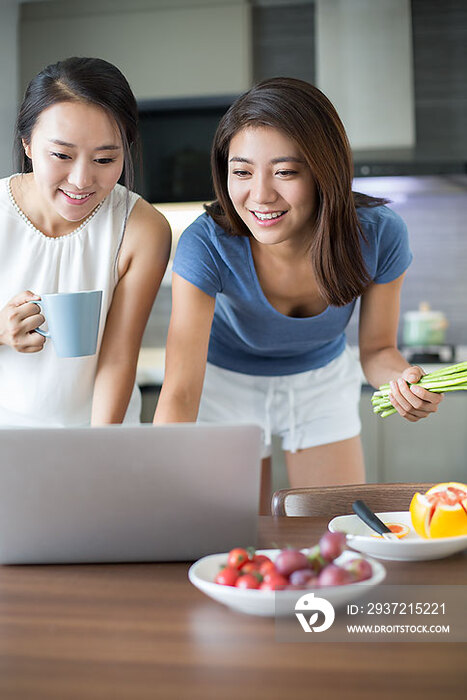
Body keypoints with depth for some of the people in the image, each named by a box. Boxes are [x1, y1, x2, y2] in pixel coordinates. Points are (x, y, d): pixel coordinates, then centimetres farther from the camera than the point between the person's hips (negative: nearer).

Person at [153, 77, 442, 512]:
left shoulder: (377, 235, -27)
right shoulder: (207, 245, -34)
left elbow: (377, 348, -11)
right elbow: (180, 393, -38)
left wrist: (402, 378, -35)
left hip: (323, 380, 2)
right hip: (227, 383, -2)